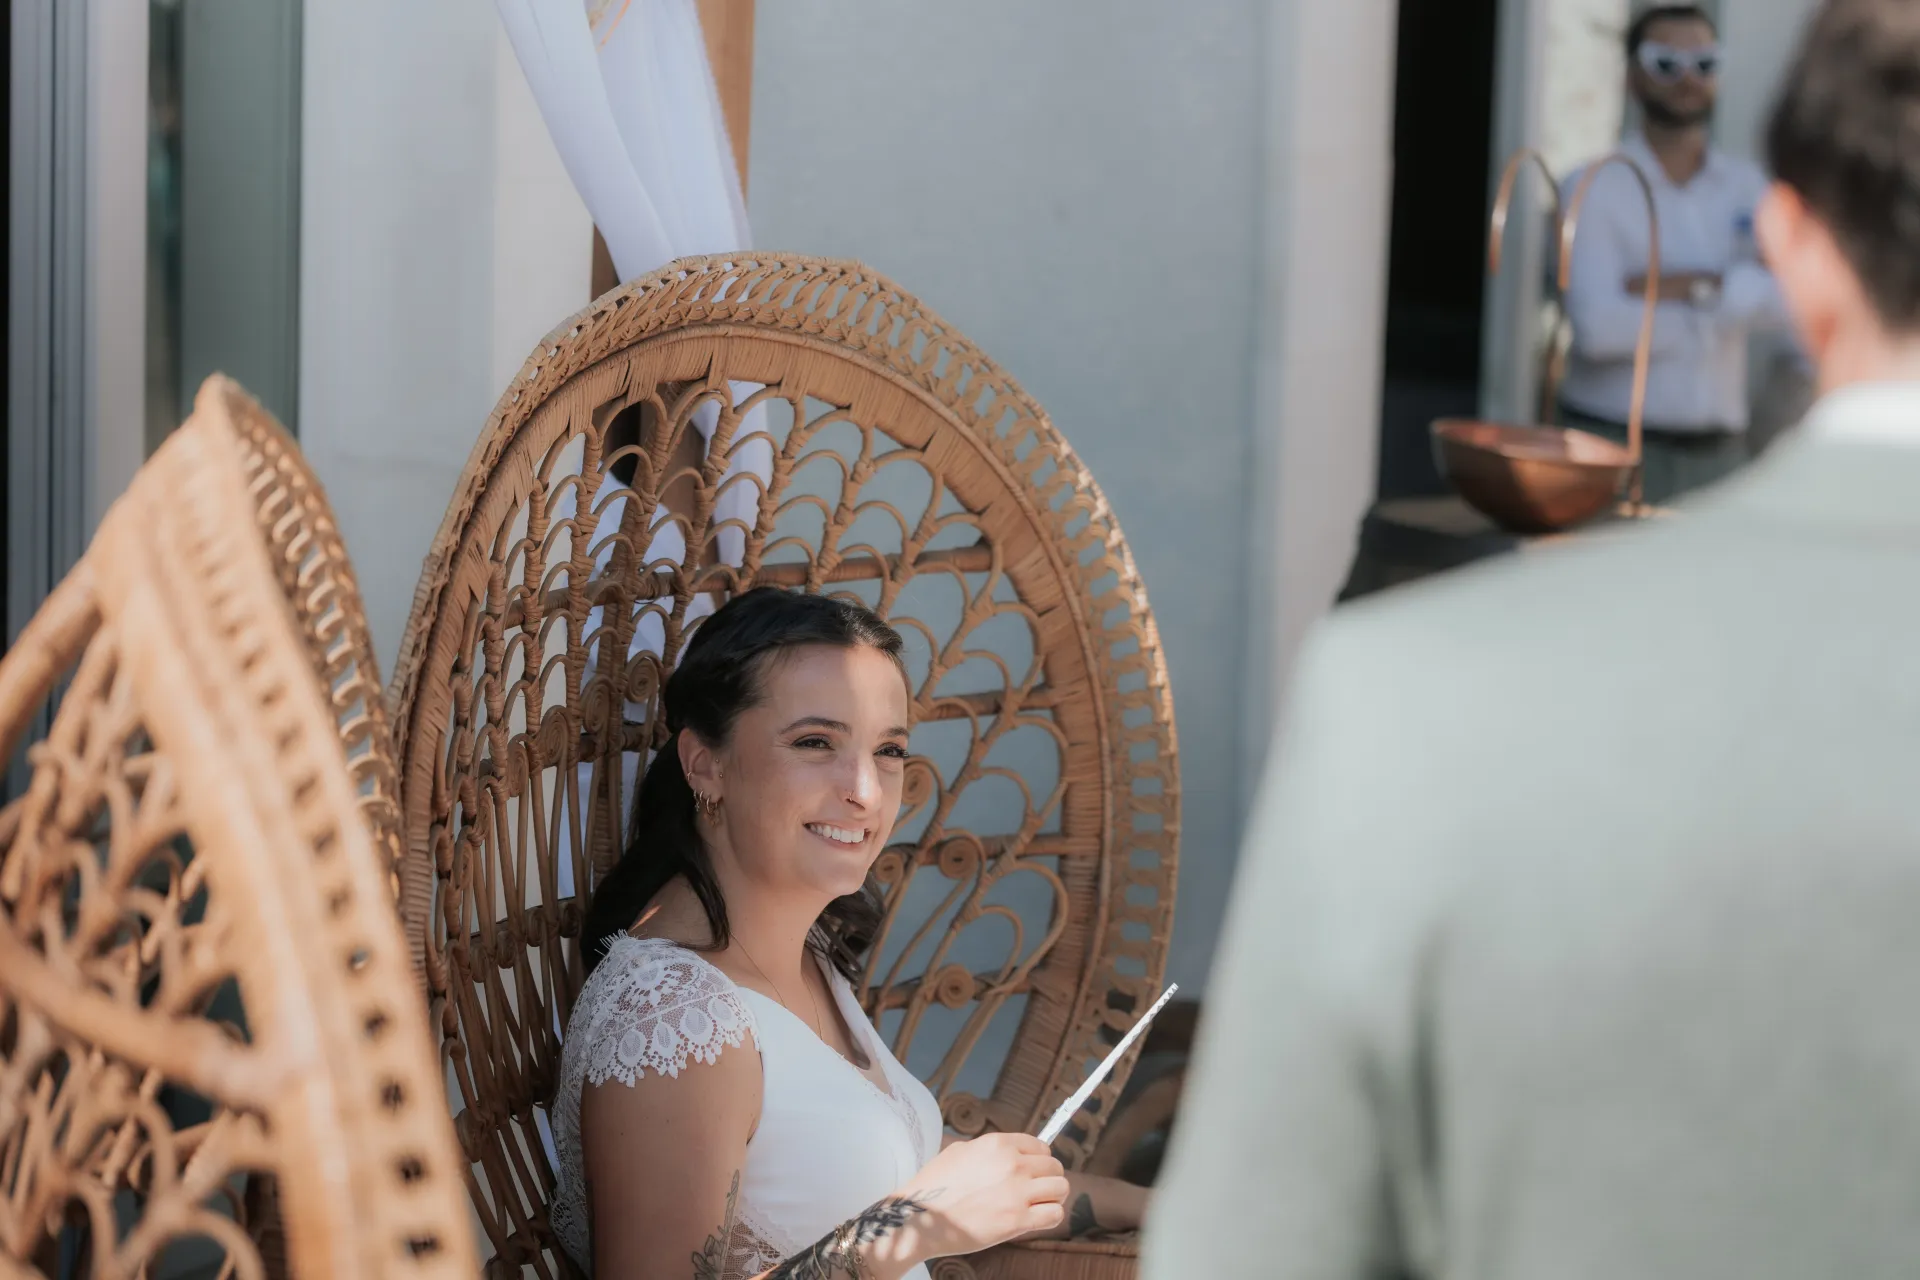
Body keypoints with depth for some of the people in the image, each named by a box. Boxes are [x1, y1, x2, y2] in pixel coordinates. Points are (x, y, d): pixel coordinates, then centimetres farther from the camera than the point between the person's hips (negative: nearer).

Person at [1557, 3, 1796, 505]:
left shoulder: (1746, 187, 11)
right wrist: (1727, 307, -5)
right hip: (1614, 443, -4)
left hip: (1718, 447, 4)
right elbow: (1599, 326, -17)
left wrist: (1685, 287, -15)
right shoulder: (1594, 189, -4)